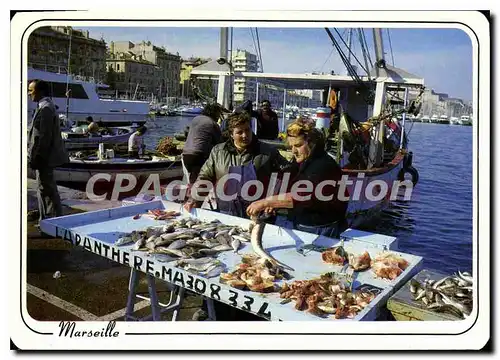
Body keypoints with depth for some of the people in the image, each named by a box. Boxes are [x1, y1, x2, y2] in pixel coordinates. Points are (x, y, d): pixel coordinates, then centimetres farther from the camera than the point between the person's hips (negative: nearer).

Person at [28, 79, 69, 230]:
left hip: (44, 157, -10)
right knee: (44, 188, 16)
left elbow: (44, 137, -22)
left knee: (47, 189, -4)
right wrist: (34, 156, 20)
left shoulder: (45, 108, -17)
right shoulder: (45, 106, 15)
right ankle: (45, 221, 26)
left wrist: (35, 158, -19)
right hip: (44, 157, 10)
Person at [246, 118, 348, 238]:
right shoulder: (300, 162, 10)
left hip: (322, 231, -7)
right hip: (298, 226, 7)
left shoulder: (323, 166, -19)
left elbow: (303, 196, -30)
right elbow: (287, 189, 12)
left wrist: (266, 202, -33)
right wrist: (273, 203, -9)